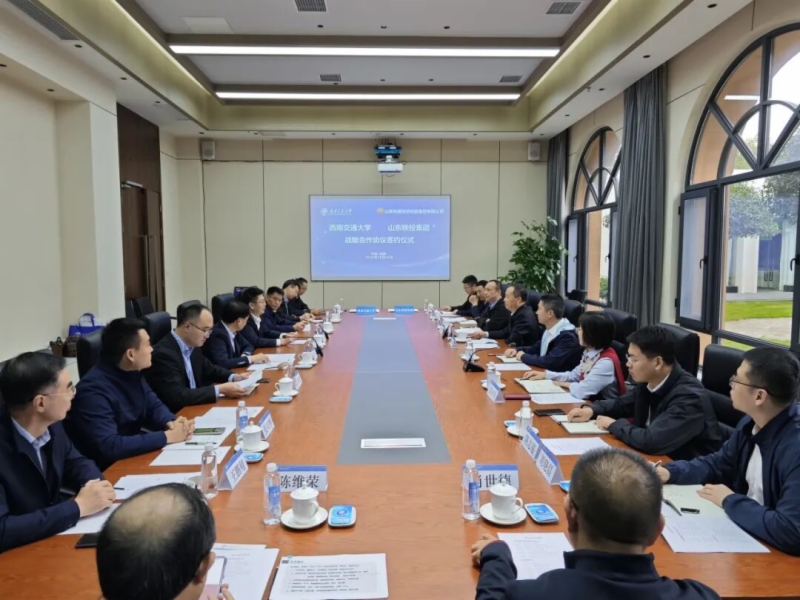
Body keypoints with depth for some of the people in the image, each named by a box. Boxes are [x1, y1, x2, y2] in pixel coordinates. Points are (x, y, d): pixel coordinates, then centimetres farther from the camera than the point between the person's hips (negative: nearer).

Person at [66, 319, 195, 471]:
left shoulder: (132, 373, -2)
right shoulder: (93, 389, -26)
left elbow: (154, 406, 9)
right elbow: (109, 447, -33)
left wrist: (171, 423, -13)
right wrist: (167, 436, -27)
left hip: (134, 454, 7)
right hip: (106, 470, -7)